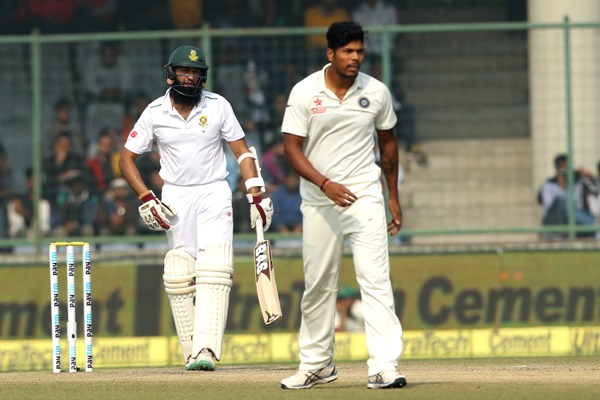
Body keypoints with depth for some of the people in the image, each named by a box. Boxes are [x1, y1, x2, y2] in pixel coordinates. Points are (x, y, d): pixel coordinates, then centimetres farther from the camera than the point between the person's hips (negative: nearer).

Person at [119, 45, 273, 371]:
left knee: (214, 270, -16)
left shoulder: (218, 106, -2)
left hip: (214, 194, -1)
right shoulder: (155, 112, -2)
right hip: (175, 197, 1)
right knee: (178, 278, -3)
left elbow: (242, 151, 4)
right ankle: (191, 352, 4)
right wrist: (146, 198, -8)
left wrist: (256, 194, -7)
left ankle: (207, 349, -24)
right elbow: (126, 158, 3)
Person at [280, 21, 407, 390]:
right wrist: (326, 184, -20)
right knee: (317, 286, 9)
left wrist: (394, 197, 15)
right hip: (318, 201, 0)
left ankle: (384, 367, -17)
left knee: (376, 279, -12)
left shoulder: (377, 93, 0)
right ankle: (317, 364, 24)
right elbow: (292, 149, -6)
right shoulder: (304, 92, -5)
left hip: (365, 197, 0)